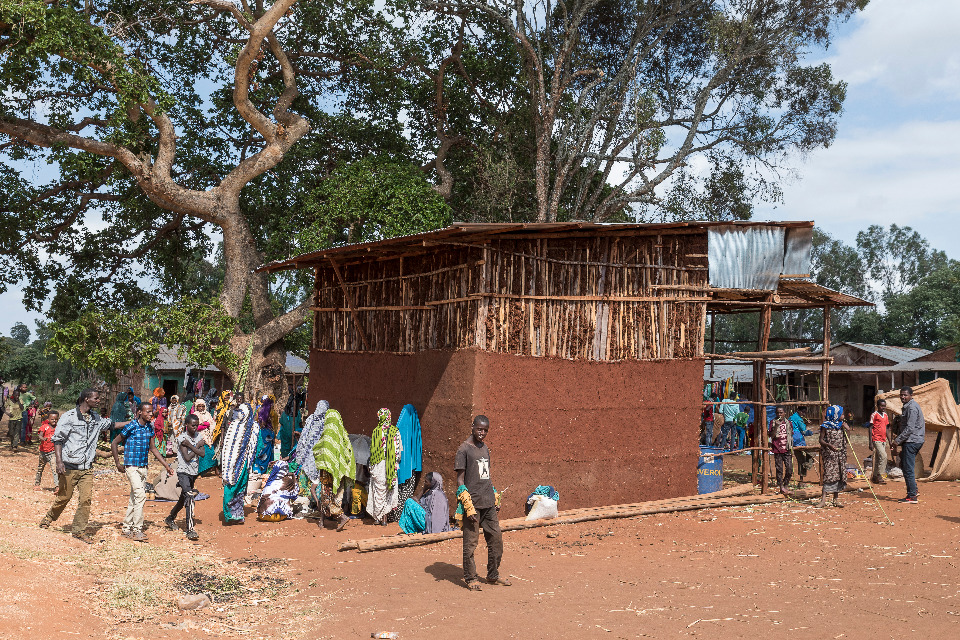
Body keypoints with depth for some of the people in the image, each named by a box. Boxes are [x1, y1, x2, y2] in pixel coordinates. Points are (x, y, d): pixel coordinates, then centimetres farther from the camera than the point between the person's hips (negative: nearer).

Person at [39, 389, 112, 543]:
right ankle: (49, 518, 36)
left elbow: (111, 425, 27)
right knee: (64, 496, 7)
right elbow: (57, 439, -7)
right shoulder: (69, 417, -8)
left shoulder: (95, 418, 11)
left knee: (86, 499, -3)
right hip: (69, 466, -5)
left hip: (87, 467, 5)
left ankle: (79, 531, 8)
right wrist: (59, 461, -15)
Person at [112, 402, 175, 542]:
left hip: (143, 466, 7)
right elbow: (114, 443, -5)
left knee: (135, 498, 12)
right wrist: (118, 463, -6)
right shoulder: (131, 426, -12)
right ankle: (137, 530, -11)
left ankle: (127, 528, 23)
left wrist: (166, 466, 11)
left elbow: (153, 449, 15)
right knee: (140, 495, -16)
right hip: (131, 466, -7)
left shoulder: (150, 427, 7)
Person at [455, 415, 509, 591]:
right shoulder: (464, 449, -7)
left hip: (489, 504, 7)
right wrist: (468, 505, -16)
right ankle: (470, 578, 11)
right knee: (470, 543, -1)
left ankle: (493, 575, 22)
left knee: (496, 539, 9)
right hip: (473, 504, -7)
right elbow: (460, 481, -10)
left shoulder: (485, 448, 15)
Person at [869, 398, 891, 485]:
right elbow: (870, 428, -7)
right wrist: (870, 443, -12)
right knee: (883, 456, -16)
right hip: (876, 440, -7)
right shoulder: (874, 415, -6)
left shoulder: (885, 415, 14)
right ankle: (879, 476, -10)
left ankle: (874, 477, 14)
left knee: (878, 459, 9)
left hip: (883, 440, 7)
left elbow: (887, 429, 19)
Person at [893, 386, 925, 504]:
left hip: (912, 441, -11)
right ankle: (914, 491, 21)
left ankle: (912, 496, -5)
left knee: (908, 469, -8)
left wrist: (898, 440, -20)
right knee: (903, 465, 17)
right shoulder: (907, 406, 17)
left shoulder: (912, 408, -16)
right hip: (910, 441, 11)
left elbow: (910, 428, -22)